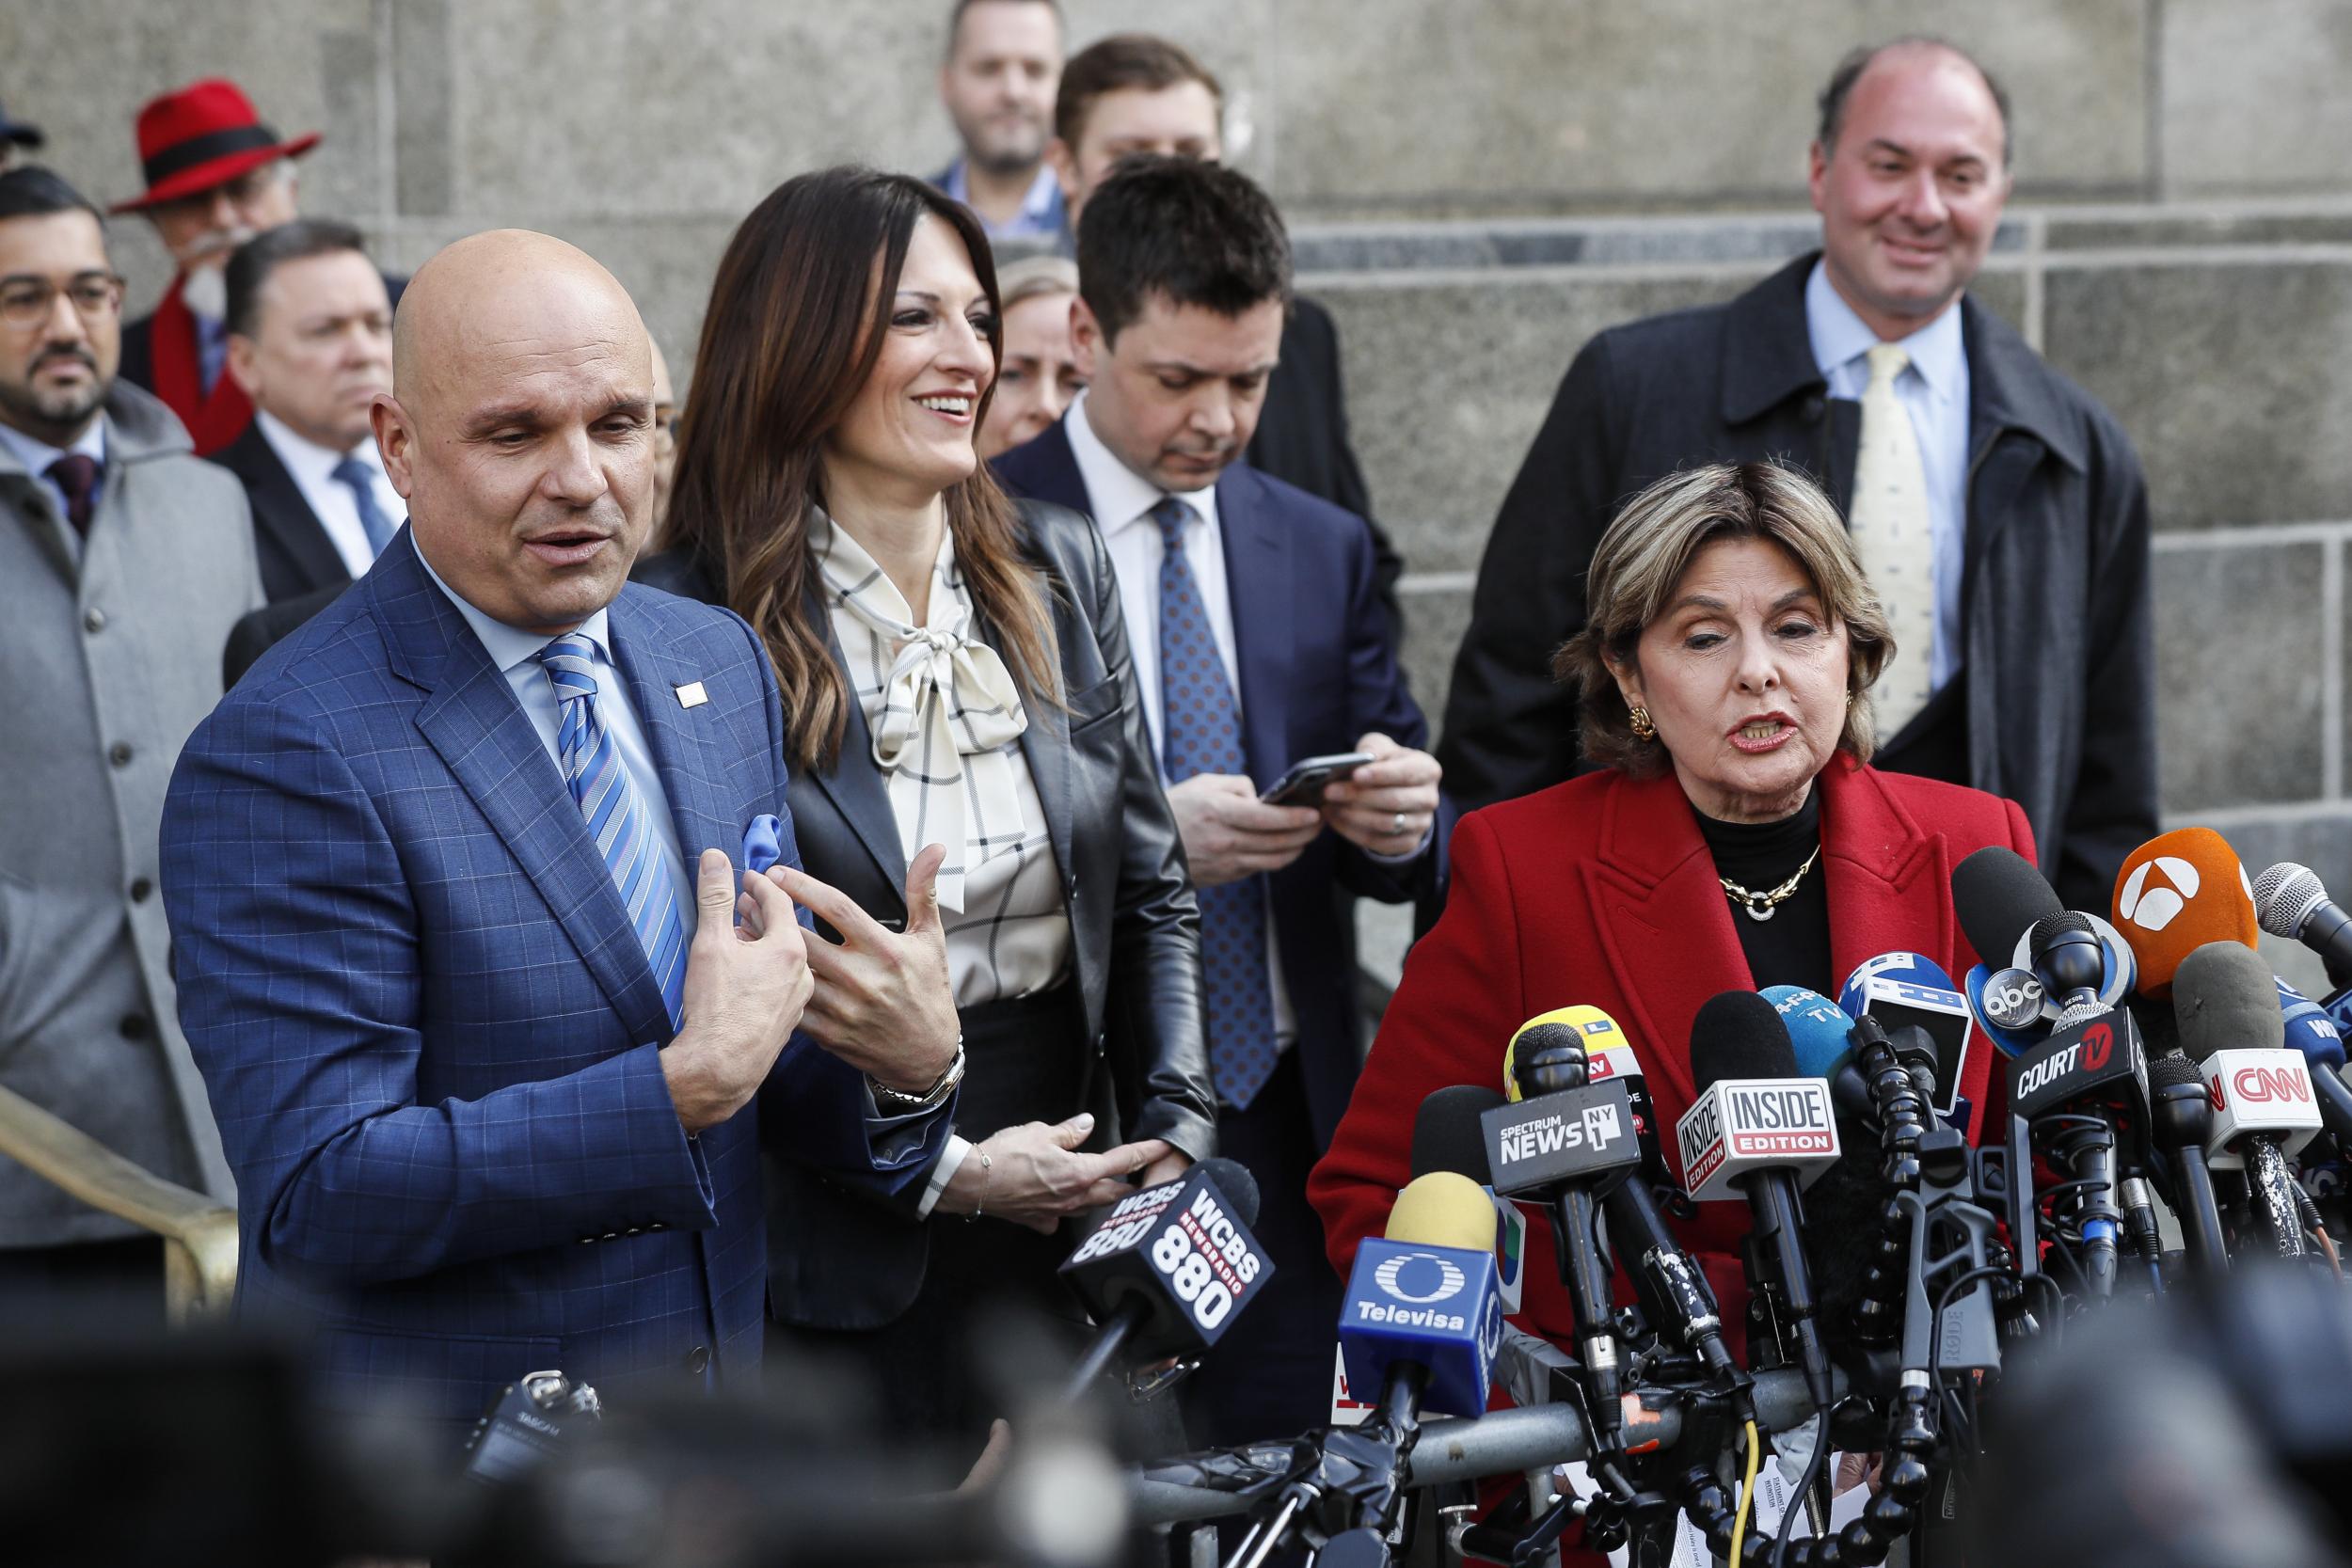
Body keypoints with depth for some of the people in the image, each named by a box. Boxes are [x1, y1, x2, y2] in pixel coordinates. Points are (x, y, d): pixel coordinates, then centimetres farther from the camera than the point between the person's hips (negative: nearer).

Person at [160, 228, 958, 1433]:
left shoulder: (721, 668, 4)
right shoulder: (285, 757, -19)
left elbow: (775, 1057, 10)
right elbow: (319, 1198, -24)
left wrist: (907, 1068, -12)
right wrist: (689, 1088, -27)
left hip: (717, 1421, 6)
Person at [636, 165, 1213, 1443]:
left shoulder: (1059, 574, 7)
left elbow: (1149, 893, 11)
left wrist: (1171, 1140, -3)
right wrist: (946, 1171, -14)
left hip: (1075, 1235, 5)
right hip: (838, 1266, -5)